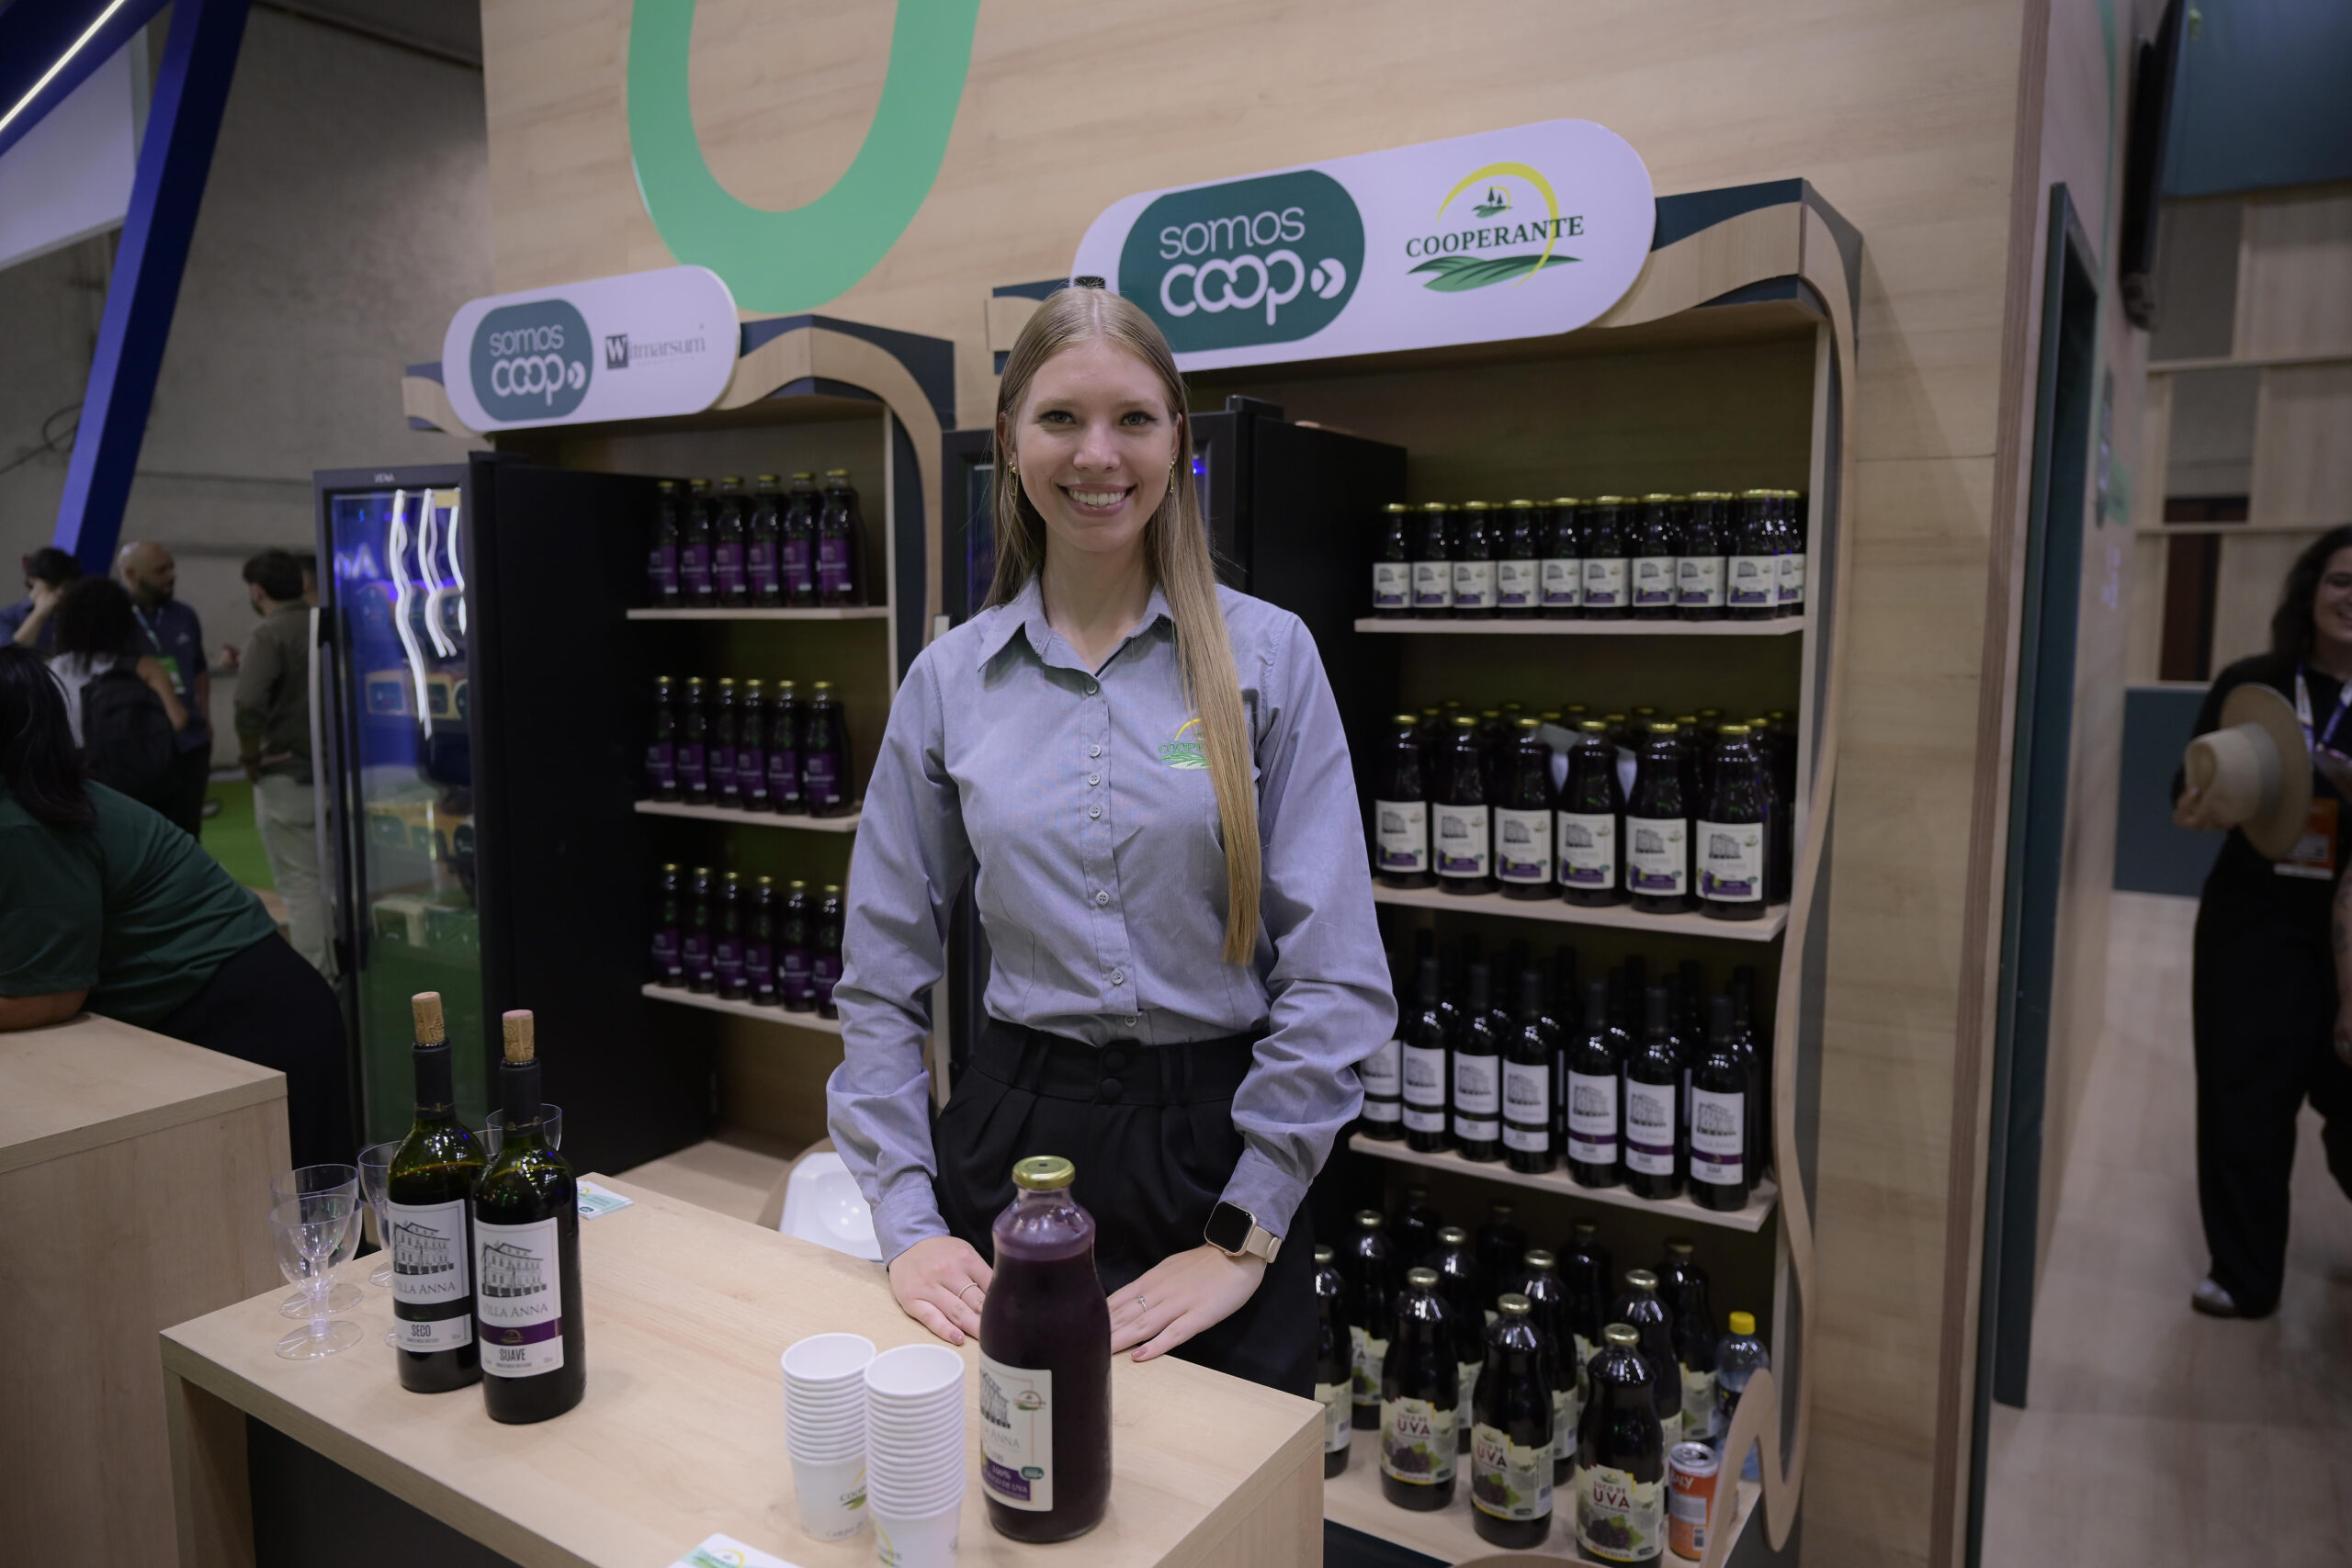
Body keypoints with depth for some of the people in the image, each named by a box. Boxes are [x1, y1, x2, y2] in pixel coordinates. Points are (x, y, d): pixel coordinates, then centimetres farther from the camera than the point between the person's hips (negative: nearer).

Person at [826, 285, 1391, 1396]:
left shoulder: (1266, 656, -6)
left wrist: (1241, 1239, -11)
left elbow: (1336, 978, -9)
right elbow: (880, 982, 4)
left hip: (1219, 1147, -1)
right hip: (1015, 1134, 2)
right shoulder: (950, 680, 1)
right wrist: (906, 1220, -3)